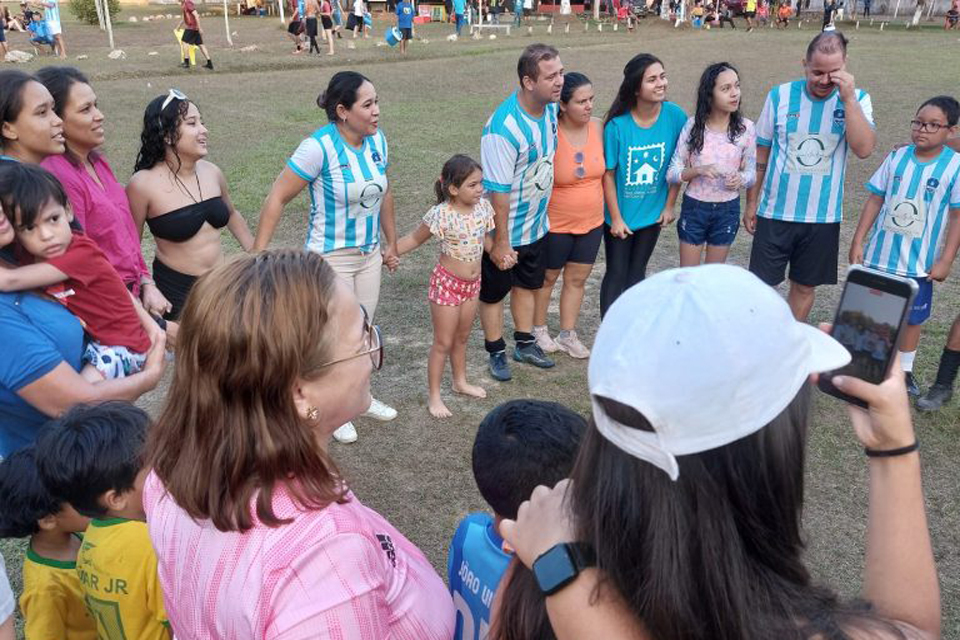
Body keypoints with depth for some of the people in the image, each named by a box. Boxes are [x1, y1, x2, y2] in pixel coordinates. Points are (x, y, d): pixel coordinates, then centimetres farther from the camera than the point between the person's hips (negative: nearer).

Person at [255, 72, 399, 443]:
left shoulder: (377, 140, -3)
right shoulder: (319, 147, -23)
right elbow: (278, 197, -20)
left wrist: (391, 244, 17)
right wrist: (259, 252, -22)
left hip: (370, 253, 6)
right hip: (331, 257, -6)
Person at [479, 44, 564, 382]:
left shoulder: (552, 108, -6)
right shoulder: (503, 128, -31)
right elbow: (498, 191, -27)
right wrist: (501, 242, -21)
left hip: (537, 224, 7)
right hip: (505, 229, -7)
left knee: (527, 285, 23)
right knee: (494, 292, 13)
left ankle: (525, 344, 42)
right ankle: (496, 352, 32)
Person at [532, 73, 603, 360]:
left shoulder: (598, 127, -7)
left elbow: (604, 170, 7)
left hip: (591, 222, 5)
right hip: (555, 225, -4)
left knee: (577, 279, 16)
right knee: (547, 278, 15)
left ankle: (568, 334, 33)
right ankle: (538, 330, 35)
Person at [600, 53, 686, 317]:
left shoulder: (675, 116, -13)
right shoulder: (617, 125, -20)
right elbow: (608, 174, -12)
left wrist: (669, 206, 0)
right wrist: (616, 218, -10)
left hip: (652, 214, 3)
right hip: (619, 215, -3)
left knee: (637, 272, 16)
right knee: (616, 273, 7)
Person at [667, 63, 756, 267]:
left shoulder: (745, 128, -7)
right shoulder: (693, 125, -10)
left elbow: (751, 174, 1)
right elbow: (672, 173, -9)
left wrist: (740, 179, -22)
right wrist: (698, 170, -27)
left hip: (727, 209, 1)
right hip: (694, 206, -1)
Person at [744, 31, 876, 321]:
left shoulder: (857, 99, -4)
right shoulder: (780, 96, -5)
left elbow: (864, 149, -20)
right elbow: (761, 152, 3)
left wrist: (848, 98, -24)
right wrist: (751, 202, 5)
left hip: (823, 216, 1)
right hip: (775, 212, -1)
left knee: (805, 286, 14)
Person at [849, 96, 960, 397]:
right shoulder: (897, 156, -3)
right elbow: (875, 200, 2)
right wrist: (857, 241, 0)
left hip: (920, 262, -2)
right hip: (879, 255, 2)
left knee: (912, 318, 13)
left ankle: (905, 370, 31)